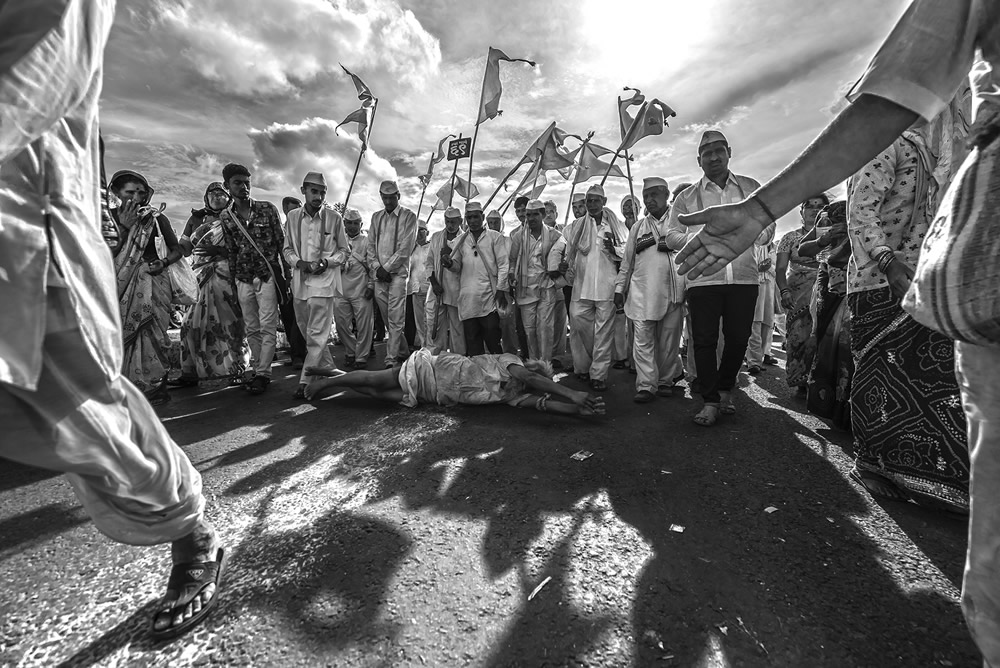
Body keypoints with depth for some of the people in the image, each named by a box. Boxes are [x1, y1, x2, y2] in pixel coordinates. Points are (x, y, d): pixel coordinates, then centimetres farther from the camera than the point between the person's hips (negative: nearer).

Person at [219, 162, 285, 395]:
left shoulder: (267, 209, 1)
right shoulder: (225, 217, 8)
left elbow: (280, 240, 1)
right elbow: (231, 249, 11)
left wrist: (272, 266, -6)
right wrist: (233, 276, 7)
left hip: (267, 276, -3)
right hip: (243, 279, 3)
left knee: (267, 327, -4)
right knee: (251, 329, 9)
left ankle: (263, 373, 3)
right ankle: (255, 370, 19)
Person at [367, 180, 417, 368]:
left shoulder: (408, 216, 2)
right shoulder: (376, 217, 17)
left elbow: (406, 247, -7)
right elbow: (370, 245, 14)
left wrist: (387, 268, -10)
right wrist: (376, 267, -2)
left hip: (397, 272, -5)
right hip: (379, 274, 5)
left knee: (395, 319, -8)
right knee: (387, 318, 9)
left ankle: (391, 358, -4)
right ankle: (403, 351, 23)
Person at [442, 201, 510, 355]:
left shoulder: (495, 237, 7)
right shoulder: (461, 239, 17)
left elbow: (503, 265, 2)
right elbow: (457, 266, 15)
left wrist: (501, 289, -8)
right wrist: (449, 264, -8)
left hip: (489, 295, -3)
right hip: (467, 298, 3)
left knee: (492, 336, -3)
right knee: (471, 339, 6)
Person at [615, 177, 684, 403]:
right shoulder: (638, 227, 15)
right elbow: (627, 261, 16)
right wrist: (619, 287, 10)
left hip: (672, 292, -1)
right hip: (642, 293, 1)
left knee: (669, 342, 5)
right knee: (643, 340, -3)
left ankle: (665, 381, 20)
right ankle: (646, 386, 2)